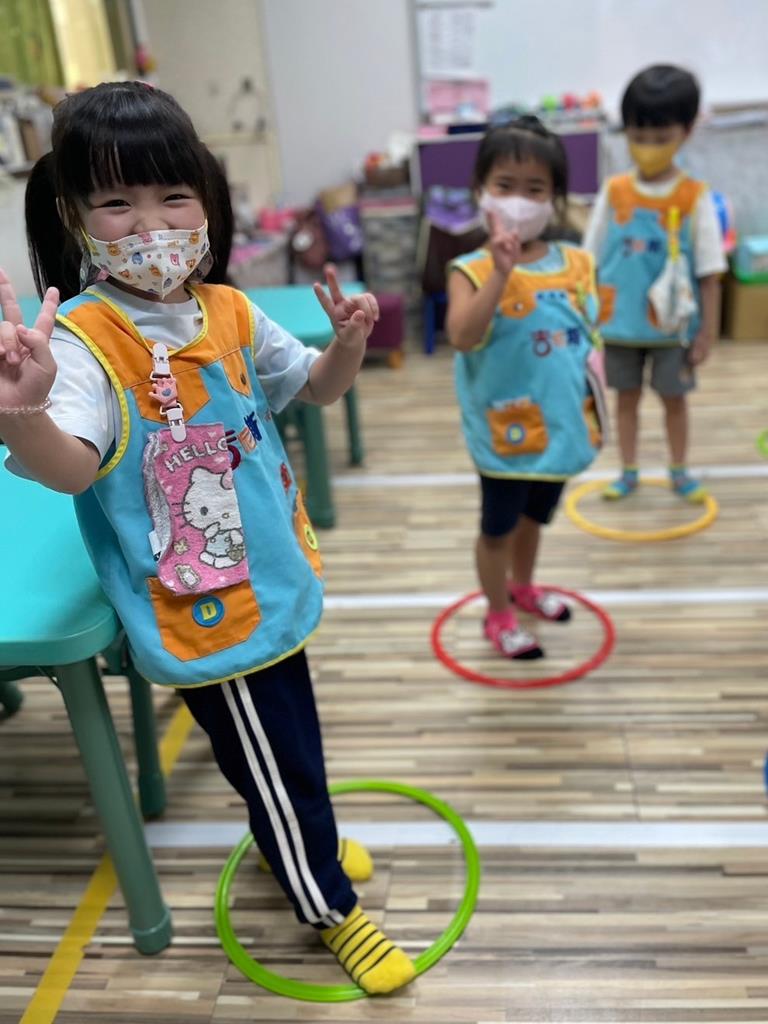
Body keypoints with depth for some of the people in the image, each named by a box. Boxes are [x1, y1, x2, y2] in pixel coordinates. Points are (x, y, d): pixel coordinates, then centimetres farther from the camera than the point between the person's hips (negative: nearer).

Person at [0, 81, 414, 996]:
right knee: (274, 758, 9)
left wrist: (347, 343, -9)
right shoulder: (83, 338, -20)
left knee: (287, 733, 26)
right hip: (204, 609, -7)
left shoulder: (228, 311, -1)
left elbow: (312, 387, 11)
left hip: (272, 579, 7)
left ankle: (295, 842, 56)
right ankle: (331, 910, 36)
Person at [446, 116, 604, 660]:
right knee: (499, 526, 12)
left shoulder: (576, 263, -1)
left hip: (562, 424, 5)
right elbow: (462, 338, -32)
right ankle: (499, 615, 32)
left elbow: (589, 335, 10)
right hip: (507, 429, -5)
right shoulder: (473, 270, -16)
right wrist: (501, 274, -37)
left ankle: (523, 586, 50)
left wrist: (595, 385, 1)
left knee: (535, 515, 26)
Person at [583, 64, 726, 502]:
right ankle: (629, 472, 29)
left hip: (673, 326, -2)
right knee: (627, 397, 14)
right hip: (619, 323, 2)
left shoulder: (696, 198, -9)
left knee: (674, 398, 13)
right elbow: (591, 261, 2)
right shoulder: (614, 191, -3)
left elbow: (710, 274, -7)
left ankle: (680, 471, 31)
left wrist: (708, 332, -7)